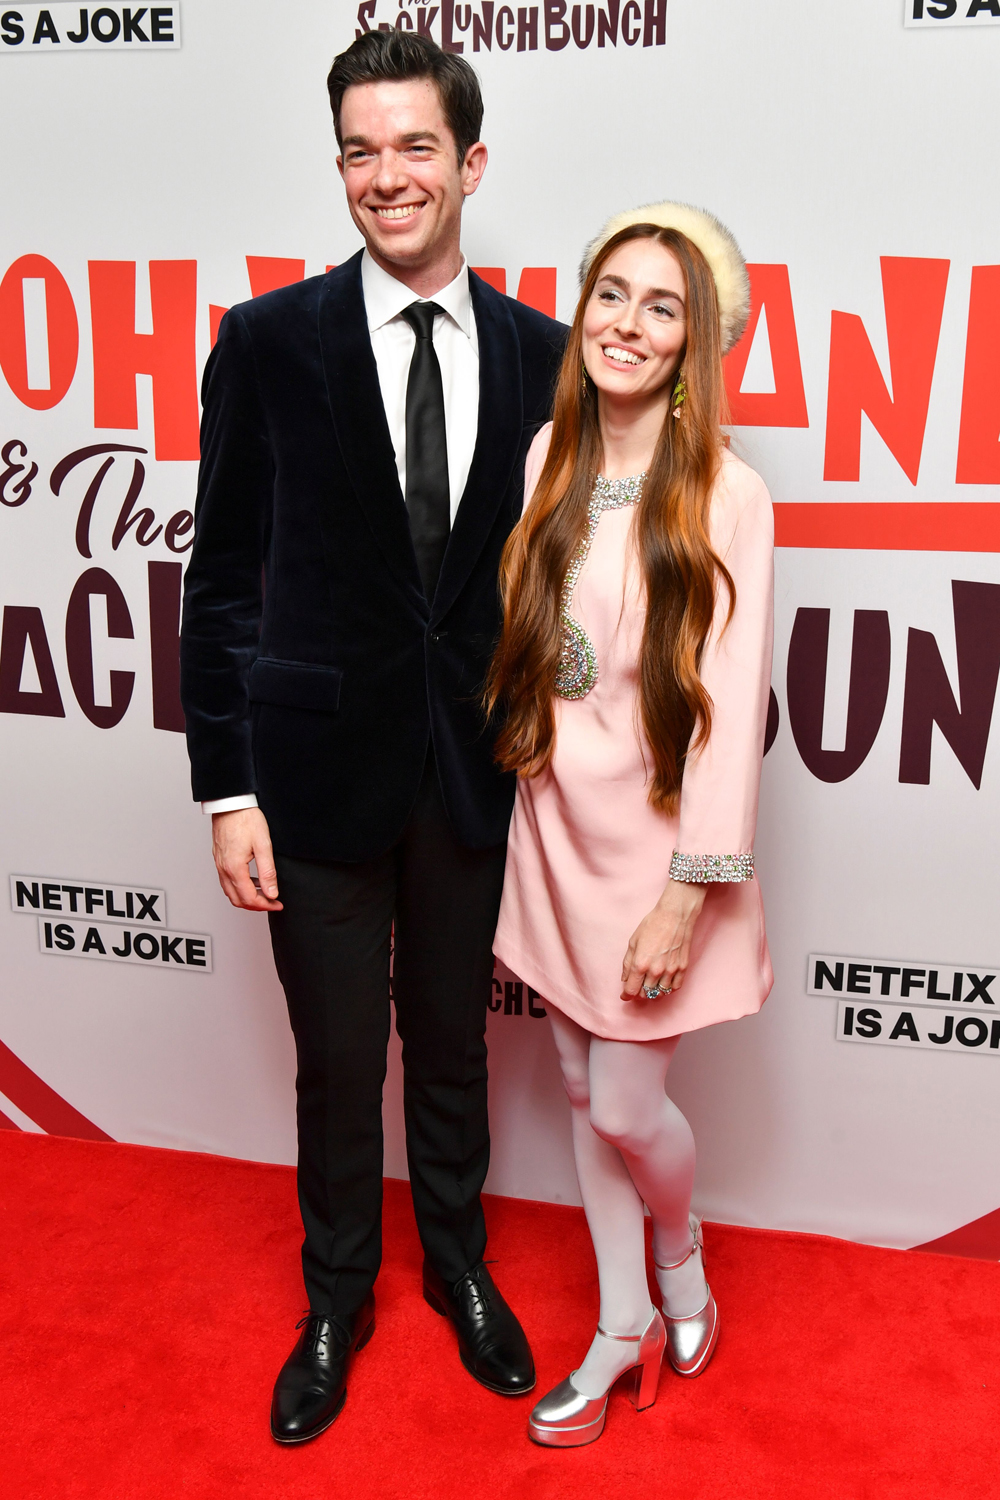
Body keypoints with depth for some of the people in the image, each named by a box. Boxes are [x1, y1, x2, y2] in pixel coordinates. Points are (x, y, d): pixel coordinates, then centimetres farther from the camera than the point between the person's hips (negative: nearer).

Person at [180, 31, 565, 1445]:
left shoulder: (538, 351, 1)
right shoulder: (271, 340, -5)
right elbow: (223, 581, -4)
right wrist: (229, 791, -7)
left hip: (476, 767, 2)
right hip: (322, 767, -1)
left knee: (452, 1042, 19)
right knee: (339, 1060, 13)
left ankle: (460, 1267, 45)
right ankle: (338, 1298, 40)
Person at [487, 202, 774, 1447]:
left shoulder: (725, 494, -13)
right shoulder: (550, 458, 3)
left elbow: (729, 700, -15)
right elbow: (527, 643, 8)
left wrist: (688, 890, -16)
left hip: (654, 833, -5)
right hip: (554, 824, 5)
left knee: (625, 1104, 3)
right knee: (582, 1090, 15)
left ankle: (681, 1269, 38)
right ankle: (624, 1327, 36)